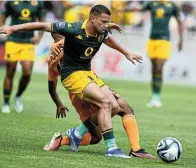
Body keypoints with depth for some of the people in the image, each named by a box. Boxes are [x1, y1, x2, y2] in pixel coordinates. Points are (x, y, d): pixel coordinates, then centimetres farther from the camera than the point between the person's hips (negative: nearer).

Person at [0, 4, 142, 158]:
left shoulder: (102, 33, -4)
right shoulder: (74, 30, -24)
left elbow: (108, 40, 23)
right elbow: (43, 26, -18)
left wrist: (126, 53, 37)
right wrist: (13, 28, -16)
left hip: (87, 71, 8)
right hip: (72, 74, -8)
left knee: (113, 105, -2)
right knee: (105, 101, -22)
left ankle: (78, 133, 13)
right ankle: (111, 148, -20)